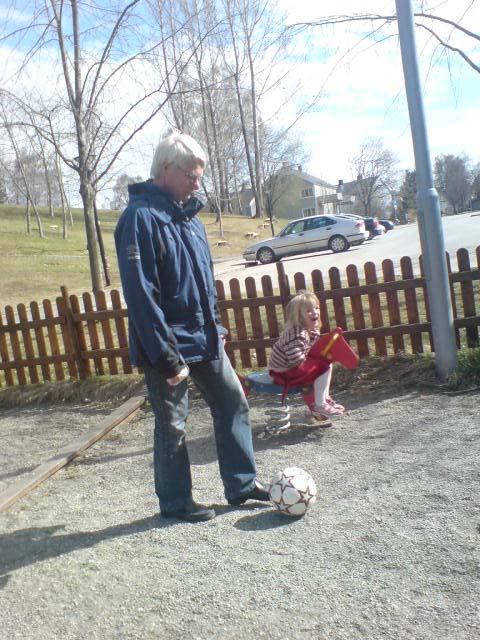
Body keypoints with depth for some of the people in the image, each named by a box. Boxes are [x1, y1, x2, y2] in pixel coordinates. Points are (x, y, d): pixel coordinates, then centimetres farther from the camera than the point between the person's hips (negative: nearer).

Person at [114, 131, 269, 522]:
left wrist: (216, 325, 14)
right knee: (172, 424, 6)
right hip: (171, 343, -8)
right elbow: (141, 294, -22)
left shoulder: (188, 213, 10)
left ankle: (242, 485, 27)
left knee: (233, 403, 13)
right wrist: (166, 357, -23)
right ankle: (175, 502, 24)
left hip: (206, 338, 8)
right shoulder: (141, 217, -17)